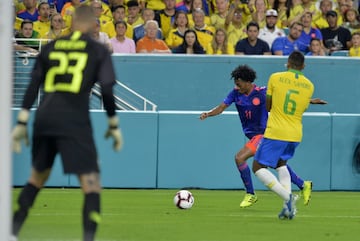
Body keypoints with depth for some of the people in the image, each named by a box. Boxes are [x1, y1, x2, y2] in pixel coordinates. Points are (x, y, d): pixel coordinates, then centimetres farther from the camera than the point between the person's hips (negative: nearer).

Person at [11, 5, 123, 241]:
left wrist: (22, 123, 13)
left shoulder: (51, 47, 14)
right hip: (75, 121, -5)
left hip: (44, 118, 5)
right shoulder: (99, 51, 5)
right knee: (91, 184, -4)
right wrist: (114, 125, 10)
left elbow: (33, 87, 11)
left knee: (38, 176, 23)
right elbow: (107, 91, 0)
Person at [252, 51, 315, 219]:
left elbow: (267, 106, 5)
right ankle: (288, 206, 9)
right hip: (296, 135, 5)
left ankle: (288, 197, -17)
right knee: (281, 163, 28)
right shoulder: (309, 86, 5)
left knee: (258, 168, 3)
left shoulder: (275, 78, -4)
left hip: (275, 133, -5)